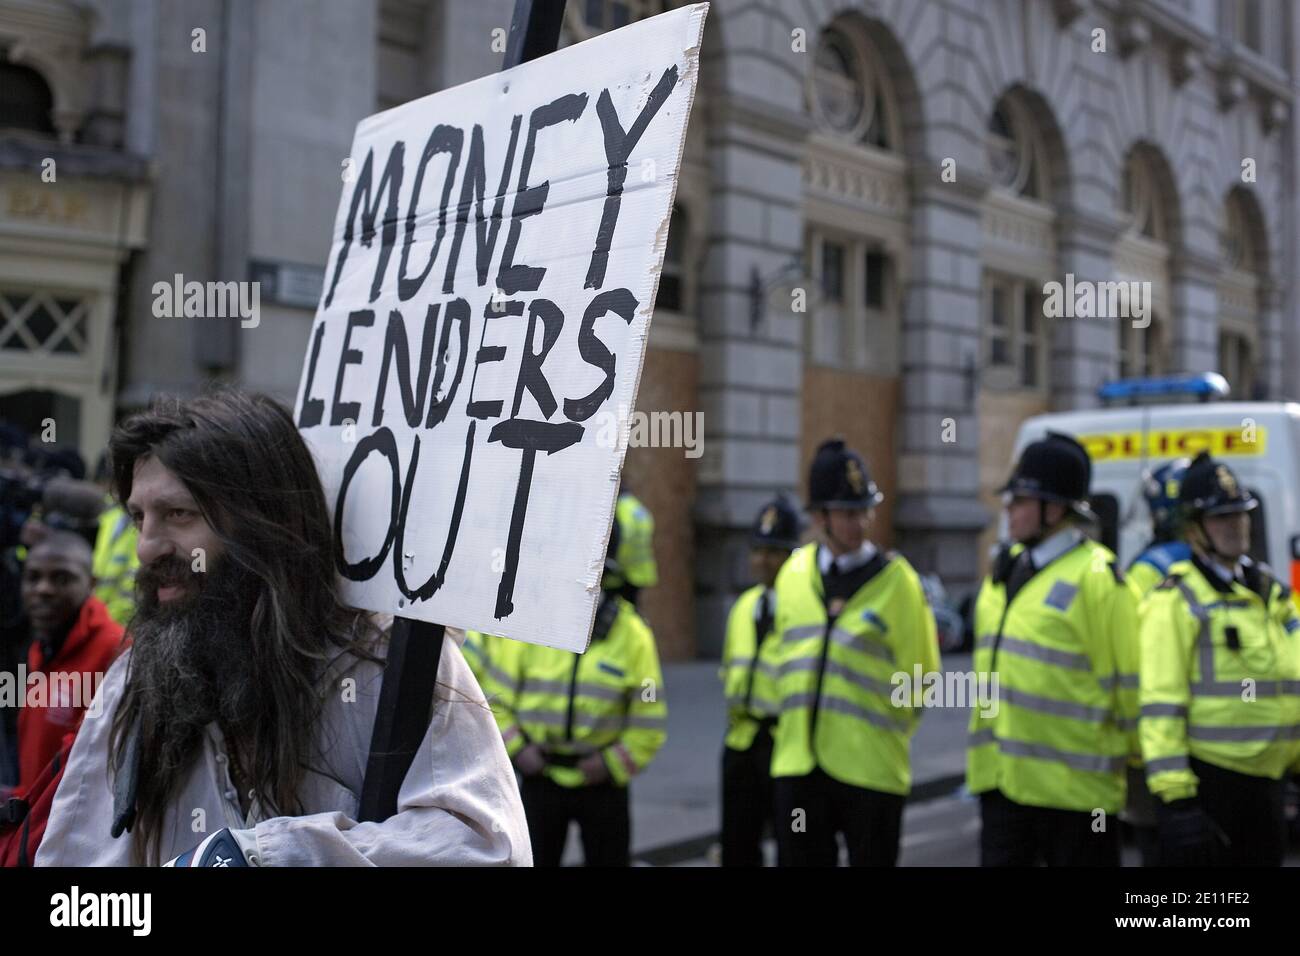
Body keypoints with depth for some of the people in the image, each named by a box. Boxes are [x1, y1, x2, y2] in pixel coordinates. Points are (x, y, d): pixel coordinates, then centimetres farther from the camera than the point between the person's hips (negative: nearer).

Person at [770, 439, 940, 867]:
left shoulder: (896, 579, -5)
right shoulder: (793, 574, 8)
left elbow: (918, 677, -1)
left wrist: (884, 734, 2)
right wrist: (797, 727, 13)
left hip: (870, 767, -4)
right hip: (798, 764, 4)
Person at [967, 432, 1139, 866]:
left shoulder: (1096, 576, -14)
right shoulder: (1005, 569, 12)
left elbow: (1127, 680, -11)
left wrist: (1133, 752, -2)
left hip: (1072, 780, -7)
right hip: (1002, 775, 8)